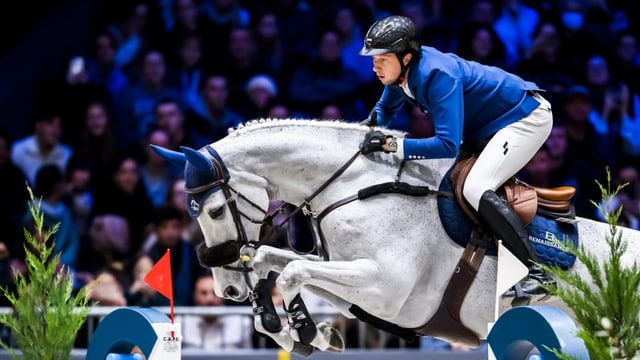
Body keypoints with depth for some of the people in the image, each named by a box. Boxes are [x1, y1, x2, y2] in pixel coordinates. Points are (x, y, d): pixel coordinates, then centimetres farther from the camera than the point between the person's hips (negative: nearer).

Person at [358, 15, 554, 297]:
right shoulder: (402, 69, -6)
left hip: (526, 118, -10)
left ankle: (539, 273, -26)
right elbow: (386, 108, 16)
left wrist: (390, 144, -39)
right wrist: (370, 125, -7)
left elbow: (448, 145, -37)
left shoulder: (438, 75, -32)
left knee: (475, 189, -25)